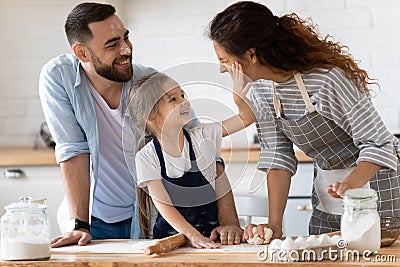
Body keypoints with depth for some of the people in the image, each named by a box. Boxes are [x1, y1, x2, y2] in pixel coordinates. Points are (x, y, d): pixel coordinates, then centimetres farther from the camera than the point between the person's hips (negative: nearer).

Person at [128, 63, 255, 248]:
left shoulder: (202, 136, 1)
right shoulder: (147, 157, -6)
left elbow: (247, 118, 4)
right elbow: (163, 205, -11)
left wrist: (238, 98, -17)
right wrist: (193, 236, -22)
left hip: (211, 230, 2)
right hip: (171, 232, -1)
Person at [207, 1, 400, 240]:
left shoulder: (329, 79, -28)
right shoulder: (261, 88, -6)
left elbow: (379, 145, -23)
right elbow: (278, 155, -3)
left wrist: (350, 186, -41)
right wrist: (275, 223, -13)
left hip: (372, 178, -6)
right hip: (326, 186, 6)